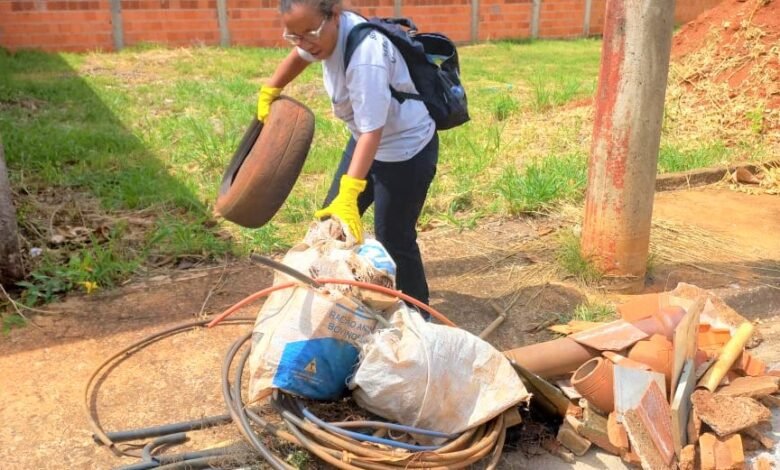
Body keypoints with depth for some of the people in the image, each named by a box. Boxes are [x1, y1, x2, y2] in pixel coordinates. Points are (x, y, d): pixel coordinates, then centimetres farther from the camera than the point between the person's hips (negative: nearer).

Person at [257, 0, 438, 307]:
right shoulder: (329, 31, -10)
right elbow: (299, 56, 15)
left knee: (394, 239, -2)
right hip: (366, 139, 9)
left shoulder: (366, 57, -35)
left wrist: (349, 195, -44)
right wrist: (269, 91, 16)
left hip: (406, 150, -9)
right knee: (331, 220, 16)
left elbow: (372, 131, -38)